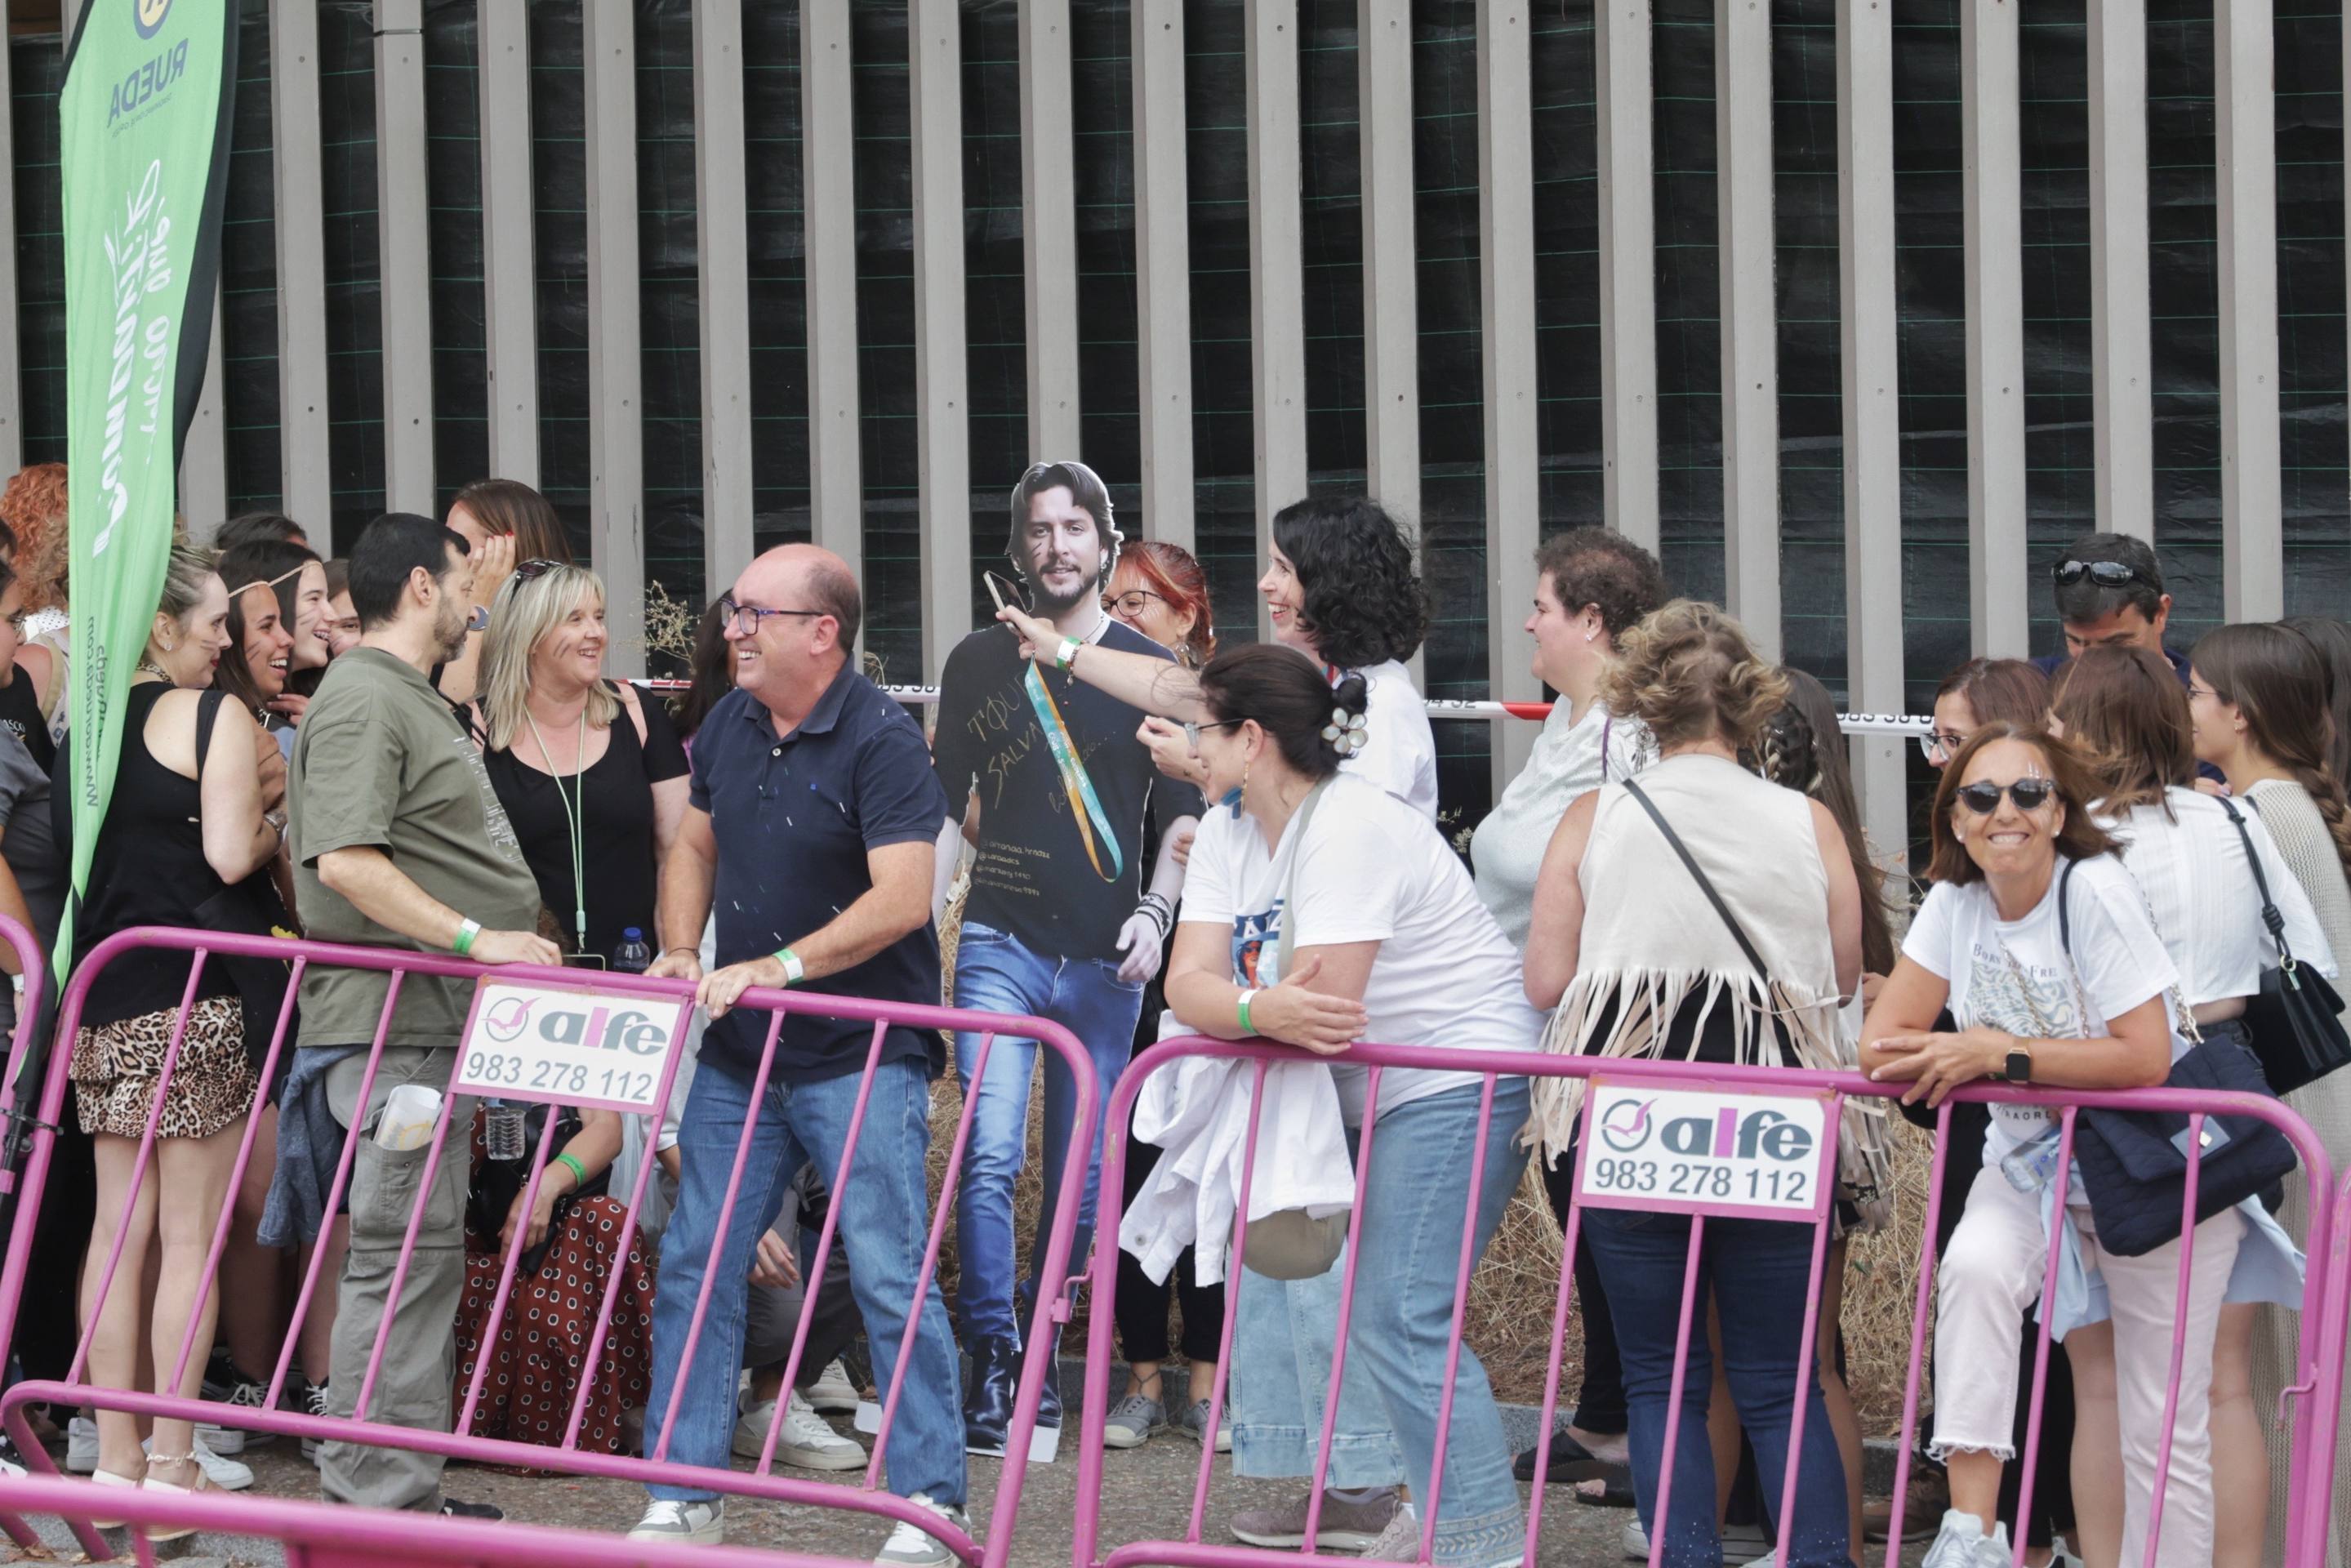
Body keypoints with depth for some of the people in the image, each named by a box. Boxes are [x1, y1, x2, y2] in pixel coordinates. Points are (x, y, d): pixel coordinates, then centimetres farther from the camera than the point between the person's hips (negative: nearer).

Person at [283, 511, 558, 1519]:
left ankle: (401, 1497, 18)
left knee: (423, 1254, 12)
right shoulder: (361, 700, -13)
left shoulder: (414, 700, 22)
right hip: (391, 1028, -11)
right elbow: (343, 859, -24)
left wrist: (504, 939, 27)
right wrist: (474, 936, -25)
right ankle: (381, 1508, -9)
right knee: (405, 1254, -10)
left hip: (436, 1026, 11)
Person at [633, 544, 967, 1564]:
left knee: (890, 1278, -7)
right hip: (740, 1057, 7)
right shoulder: (729, 724, 8)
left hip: (861, 1058, -7)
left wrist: (778, 967, -25)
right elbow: (696, 846, 19)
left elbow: (901, 898, -22)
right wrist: (680, 951, 1)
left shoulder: (881, 742, -14)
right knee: (693, 1269, 6)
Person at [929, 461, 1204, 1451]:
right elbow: (946, 810, 12)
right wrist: (919, 926, 1)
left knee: (1080, 1177, 5)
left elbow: (1183, 817, 9)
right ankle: (992, 1361, -12)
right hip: (1000, 946, -1)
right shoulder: (981, 663, 8)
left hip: (1106, 959, 1)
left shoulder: (1149, 672, 7)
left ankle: (1041, 1359, 18)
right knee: (991, 1155, -15)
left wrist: (1154, 912, -7)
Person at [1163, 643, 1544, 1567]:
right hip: (1362, 1095, 10)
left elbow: (1322, 1008, -27)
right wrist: (1260, 1011, -29)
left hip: (1461, 1077, -10)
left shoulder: (1349, 830, -20)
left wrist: (1229, 1007, -8)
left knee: (1395, 1319, -16)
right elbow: (1189, 984, -7)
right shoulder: (1228, 833, 7)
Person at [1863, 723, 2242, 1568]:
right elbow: (1882, 1044, -5)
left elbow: (2146, 1059, -25)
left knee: (2164, 1428, -1)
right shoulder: (1955, 901, -4)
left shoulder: (2096, 889, -20)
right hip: (2032, 1163, 4)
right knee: (1976, 1267, -28)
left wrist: (2001, 1058, -24)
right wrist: (1982, 1053, -21)